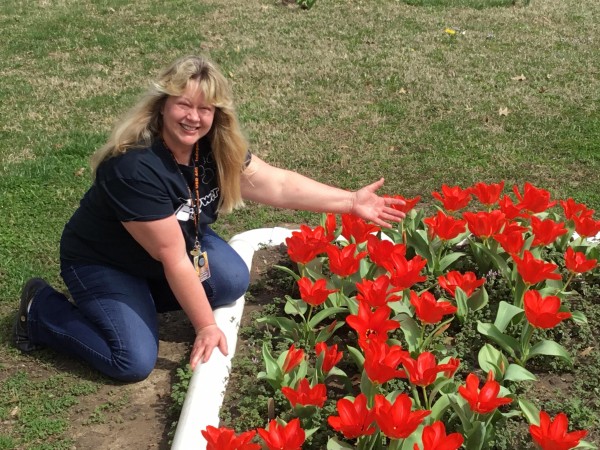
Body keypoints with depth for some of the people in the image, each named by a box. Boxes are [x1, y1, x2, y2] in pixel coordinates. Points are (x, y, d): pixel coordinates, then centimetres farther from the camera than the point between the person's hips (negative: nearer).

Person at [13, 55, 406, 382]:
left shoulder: (215, 145, -14)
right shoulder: (135, 166, -37)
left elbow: (276, 184, -10)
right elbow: (172, 256, -32)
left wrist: (352, 202, -14)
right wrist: (206, 327, -25)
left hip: (178, 241, 7)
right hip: (102, 262, -7)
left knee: (234, 281, -13)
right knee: (135, 363, -16)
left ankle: (138, 298, 7)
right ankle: (41, 308, 6)